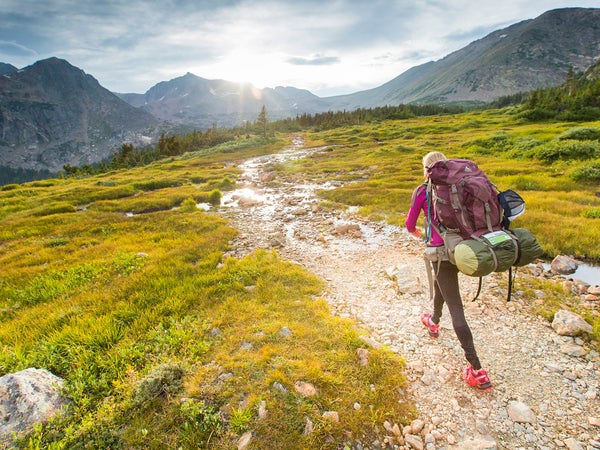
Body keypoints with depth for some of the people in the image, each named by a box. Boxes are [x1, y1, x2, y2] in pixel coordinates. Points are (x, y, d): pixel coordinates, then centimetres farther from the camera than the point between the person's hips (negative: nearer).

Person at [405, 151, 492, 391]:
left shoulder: (422, 191, -3)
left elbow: (410, 224, 6)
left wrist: (415, 232, 30)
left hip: (441, 251, -6)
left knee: (456, 309, -1)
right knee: (440, 284, 33)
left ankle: (477, 371, -1)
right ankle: (433, 322, 57)